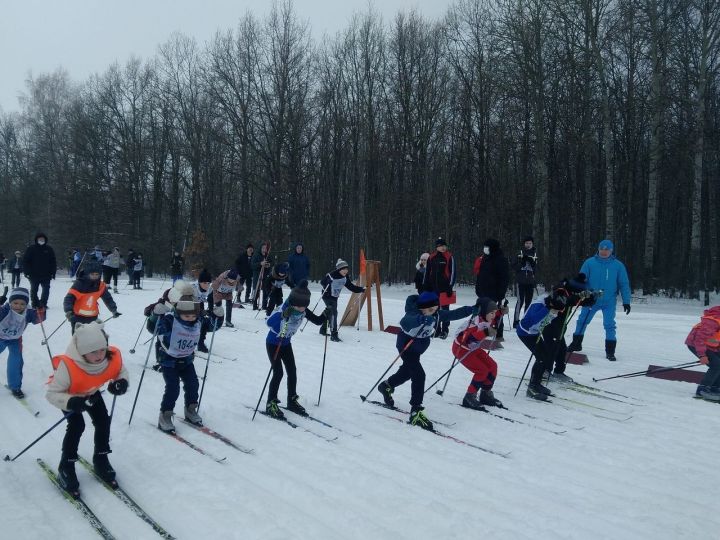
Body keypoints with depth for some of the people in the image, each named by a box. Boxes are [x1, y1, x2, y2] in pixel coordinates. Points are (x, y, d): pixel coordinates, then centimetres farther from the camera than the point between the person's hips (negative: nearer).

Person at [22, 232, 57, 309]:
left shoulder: (49, 250, 6)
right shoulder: (31, 249, 1)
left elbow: (53, 262, 7)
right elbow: (25, 261, 0)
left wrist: (53, 273, 0)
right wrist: (27, 272, -7)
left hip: (46, 275, 1)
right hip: (34, 275, -1)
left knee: (46, 290, -3)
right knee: (34, 290, 7)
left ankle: (43, 303, 4)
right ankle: (35, 303, 17)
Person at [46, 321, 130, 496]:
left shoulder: (114, 356, -35)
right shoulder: (68, 366, -46)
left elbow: (122, 373, -13)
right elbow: (52, 394, -36)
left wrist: (122, 383, -36)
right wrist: (72, 402, -53)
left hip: (91, 392, 4)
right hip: (69, 394, -4)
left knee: (103, 420, 0)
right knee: (77, 425, -18)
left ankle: (101, 461, 22)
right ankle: (66, 469, 1)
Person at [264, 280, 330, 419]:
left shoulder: (303, 311, -14)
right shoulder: (285, 309, -32)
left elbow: (317, 320, -5)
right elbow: (269, 322, -46)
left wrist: (325, 315, -25)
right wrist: (283, 315, -62)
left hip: (286, 343, 6)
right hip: (273, 343, -6)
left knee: (292, 371, 7)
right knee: (278, 373, -10)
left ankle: (292, 401, 24)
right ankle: (270, 404, 4)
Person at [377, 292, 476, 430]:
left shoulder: (436, 314, -11)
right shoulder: (413, 314, -32)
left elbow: (453, 314, -4)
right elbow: (404, 322, -54)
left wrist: (471, 310, -14)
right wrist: (422, 319, -71)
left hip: (418, 348, 8)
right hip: (406, 346, -8)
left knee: (407, 371, 27)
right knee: (419, 375, -20)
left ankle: (386, 386, 55)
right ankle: (416, 411, -16)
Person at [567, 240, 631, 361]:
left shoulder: (618, 266, -3)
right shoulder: (590, 263, -5)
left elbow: (624, 284, 1)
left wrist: (626, 301, -3)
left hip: (609, 302, -1)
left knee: (609, 325, -2)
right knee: (582, 321, 9)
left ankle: (610, 351, 9)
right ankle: (576, 344, 28)